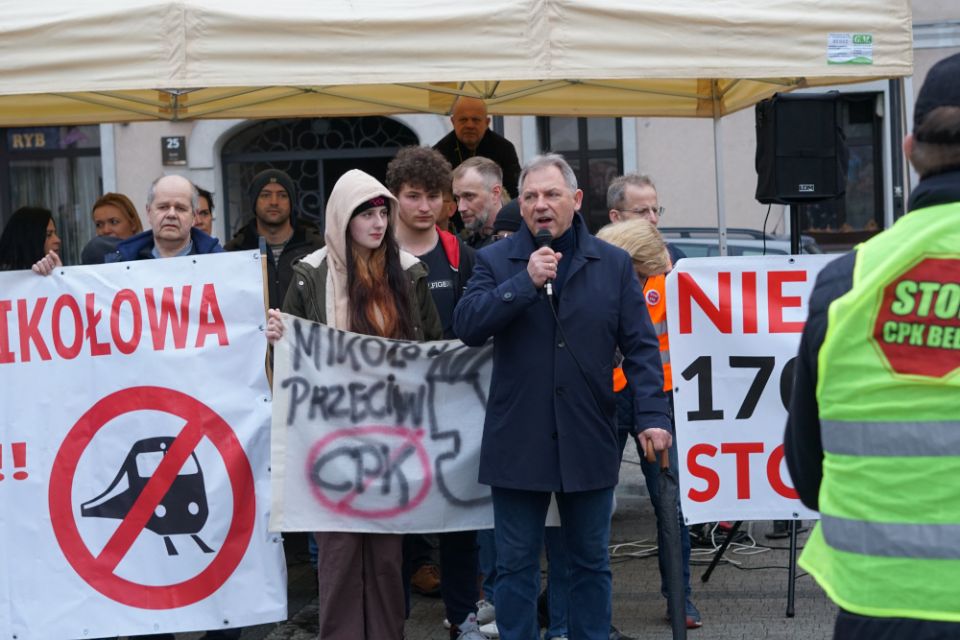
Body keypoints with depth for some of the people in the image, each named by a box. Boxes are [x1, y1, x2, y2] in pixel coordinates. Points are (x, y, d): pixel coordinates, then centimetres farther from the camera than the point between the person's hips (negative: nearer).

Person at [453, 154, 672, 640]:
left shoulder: (613, 264, 5)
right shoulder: (496, 261, 2)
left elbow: (640, 346, 2)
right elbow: (465, 325, -12)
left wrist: (653, 415, -8)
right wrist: (526, 281, -20)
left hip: (588, 441, 1)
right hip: (518, 442, -1)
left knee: (591, 562, 13)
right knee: (516, 564, 7)